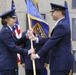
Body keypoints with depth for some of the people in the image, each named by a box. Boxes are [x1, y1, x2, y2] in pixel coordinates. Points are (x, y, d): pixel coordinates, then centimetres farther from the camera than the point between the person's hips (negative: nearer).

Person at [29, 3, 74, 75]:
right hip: (63, 62, 10)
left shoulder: (61, 26, -16)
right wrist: (36, 39, 8)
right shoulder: (63, 24, 16)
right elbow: (51, 39, 15)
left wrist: (37, 55, -14)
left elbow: (51, 42, -19)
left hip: (61, 63, -10)